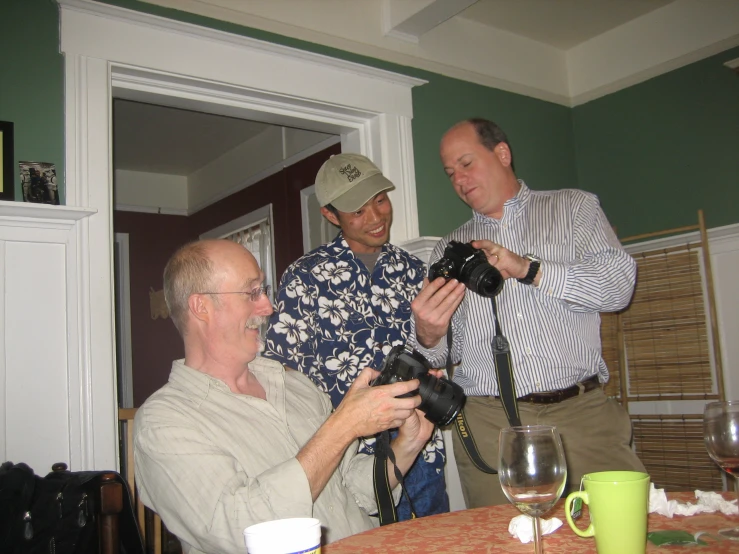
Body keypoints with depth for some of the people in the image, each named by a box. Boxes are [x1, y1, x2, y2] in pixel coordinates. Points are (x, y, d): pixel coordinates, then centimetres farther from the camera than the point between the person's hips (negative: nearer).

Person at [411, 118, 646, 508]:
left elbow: (619, 282, -4)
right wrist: (428, 336, -10)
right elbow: (444, 353, 13)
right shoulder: (449, 249, 17)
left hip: (581, 413, -1)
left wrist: (529, 268, -13)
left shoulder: (574, 208, 11)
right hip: (490, 425, 2)